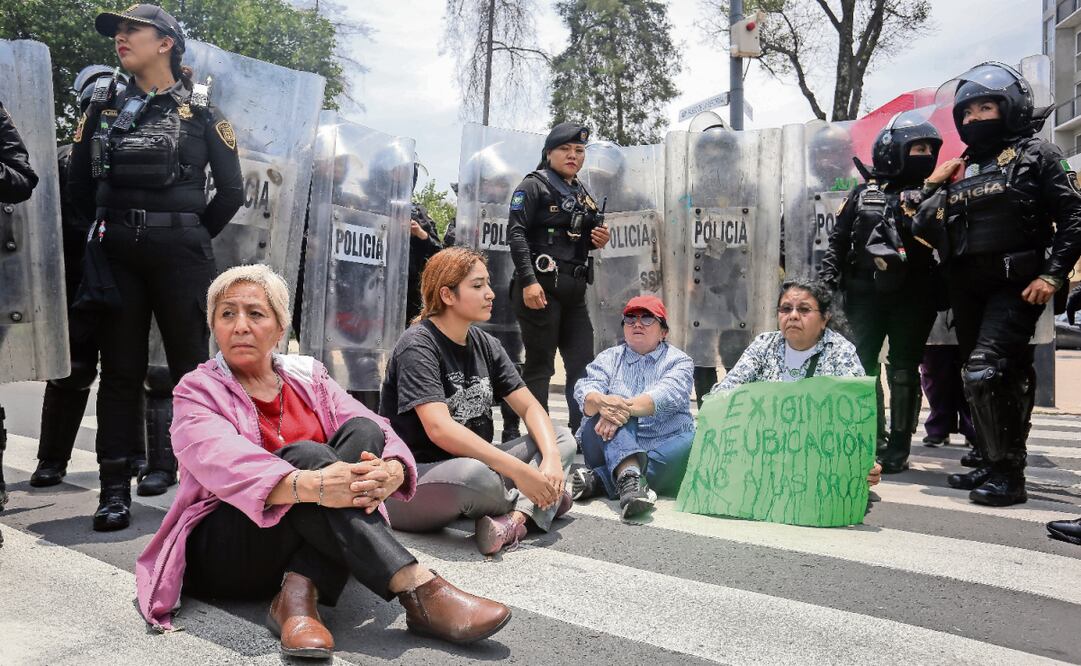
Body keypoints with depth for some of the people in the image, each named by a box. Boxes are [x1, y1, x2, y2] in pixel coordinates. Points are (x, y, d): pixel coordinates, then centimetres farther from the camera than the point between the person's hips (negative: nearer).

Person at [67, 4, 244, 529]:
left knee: (190, 364, 3)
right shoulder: (104, 110, 12)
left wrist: (192, 235, 6)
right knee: (120, 370, 4)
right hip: (117, 255, 3)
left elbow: (231, 191, 3)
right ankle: (115, 489, 10)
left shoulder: (200, 114, 4)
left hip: (180, 253, -2)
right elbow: (78, 184, 16)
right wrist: (115, 228, 11)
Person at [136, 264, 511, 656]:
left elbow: (379, 433, -6)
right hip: (224, 552, -3)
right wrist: (311, 485, -44)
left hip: (310, 548, 4)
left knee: (361, 432, -19)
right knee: (304, 454, -30)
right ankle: (419, 591, -39)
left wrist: (390, 472, -31)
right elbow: (223, 462, -25)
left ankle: (299, 595, -31)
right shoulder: (197, 391, -2)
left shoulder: (308, 377, 9)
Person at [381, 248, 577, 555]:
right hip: (409, 480, -8)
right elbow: (439, 429, -28)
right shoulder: (418, 345, -15)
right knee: (475, 475, -39)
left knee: (562, 439, 1)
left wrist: (551, 457, -16)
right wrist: (518, 471, -30)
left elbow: (530, 406, 5)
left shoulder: (486, 345, 8)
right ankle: (536, 508, -5)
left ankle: (514, 518, -25)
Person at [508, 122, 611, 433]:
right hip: (541, 288, -7)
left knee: (582, 363, 7)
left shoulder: (582, 195, 21)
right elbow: (516, 232, -12)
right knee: (539, 366, -2)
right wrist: (528, 281, -22)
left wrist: (598, 241, 7)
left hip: (574, 291, 7)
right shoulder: (534, 186, -1)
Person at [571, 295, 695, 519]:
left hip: (664, 449, -1)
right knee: (611, 413, -25)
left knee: (693, 443, -31)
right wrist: (601, 402, -30)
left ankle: (598, 479, -34)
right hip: (612, 449, 1)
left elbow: (667, 396, -13)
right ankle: (629, 476, -49)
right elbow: (585, 390, -5)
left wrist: (626, 407, -31)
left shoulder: (679, 361, 9)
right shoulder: (609, 358, 16)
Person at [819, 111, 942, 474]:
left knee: (903, 372, 4)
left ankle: (898, 448, 12)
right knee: (861, 366, 4)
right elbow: (838, 241, 8)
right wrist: (827, 280, 0)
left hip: (912, 298, -1)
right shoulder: (864, 193, 8)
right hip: (866, 294, 1)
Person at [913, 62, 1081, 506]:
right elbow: (923, 230, 14)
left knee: (985, 372, -20)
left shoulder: (1035, 155, 0)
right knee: (996, 380, 14)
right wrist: (932, 189, 1)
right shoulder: (960, 169, 16)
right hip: (967, 289, 6)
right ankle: (993, 463, 25)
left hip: (1016, 286, -6)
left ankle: (1009, 474, -10)